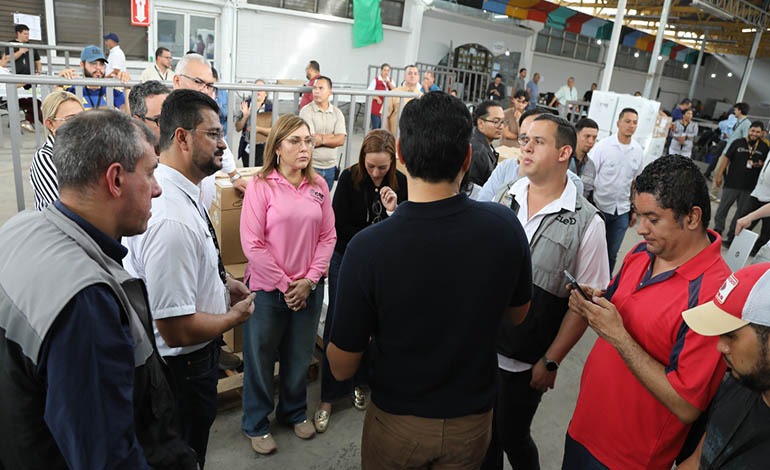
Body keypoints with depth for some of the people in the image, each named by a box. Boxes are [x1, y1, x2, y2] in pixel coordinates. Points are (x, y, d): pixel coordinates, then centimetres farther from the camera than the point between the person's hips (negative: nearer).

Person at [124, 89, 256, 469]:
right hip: (183, 364, -9)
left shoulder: (182, 190, -3)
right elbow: (176, 330, -31)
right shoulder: (172, 220, -35)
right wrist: (235, 316, -15)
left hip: (195, 356, 9)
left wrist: (224, 281, 5)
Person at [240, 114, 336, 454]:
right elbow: (252, 244, -14)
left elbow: (328, 236, 1)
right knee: (260, 359, 12)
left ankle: (294, 411, 42)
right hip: (268, 288, -3)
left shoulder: (318, 185, 0)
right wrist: (285, 284, -12)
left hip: (309, 289, 4)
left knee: (300, 356, 19)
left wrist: (309, 280, -8)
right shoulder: (261, 186, -12)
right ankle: (256, 424, 34)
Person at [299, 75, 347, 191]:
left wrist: (321, 139, -13)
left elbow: (341, 140, -7)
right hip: (311, 167, -4)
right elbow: (310, 139, -15)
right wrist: (332, 136, -8)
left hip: (330, 167, 4)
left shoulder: (337, 113, 4)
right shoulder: (306, 111, -6)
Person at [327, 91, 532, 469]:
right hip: (471, 418, 2)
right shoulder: (505, 225, -19)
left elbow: (342, 367, -16)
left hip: (397, 421, -2)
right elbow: (517, 314, -1)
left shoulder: (368, 247, -29)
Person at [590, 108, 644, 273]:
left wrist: (634, 209, 13)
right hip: (599, 208, -3)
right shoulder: (603, 146, -11)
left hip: (622, 211, 3)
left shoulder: (638, 150, 2)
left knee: (612, 253, 12)